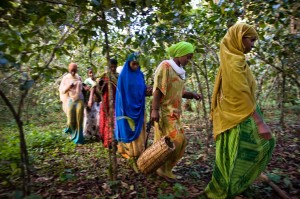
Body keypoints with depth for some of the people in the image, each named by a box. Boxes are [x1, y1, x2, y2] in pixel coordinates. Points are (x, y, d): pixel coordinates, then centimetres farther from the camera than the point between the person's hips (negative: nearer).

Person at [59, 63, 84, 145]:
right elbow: (61, 90, -2)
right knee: (71, 121, 0)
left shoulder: (79, 78, 8)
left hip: (79, 101, 2)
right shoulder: (65, 78, -1)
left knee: (79, 121, 1)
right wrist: (68, 87, -18)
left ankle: (78, 138, 14)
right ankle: (72, 132, 34)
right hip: (70, 101, -2)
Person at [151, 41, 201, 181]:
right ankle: (163, 168, 8)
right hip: (164, 112, -9)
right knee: (175, 141, -11)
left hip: (174, 113, 9)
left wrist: (192, 94, 3)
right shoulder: (165, 66, -8)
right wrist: (155, 109, -23)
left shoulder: (179, 71, 19)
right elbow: (158, 90, -17)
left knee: (180, 141, 9)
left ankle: (164, 168, 23)